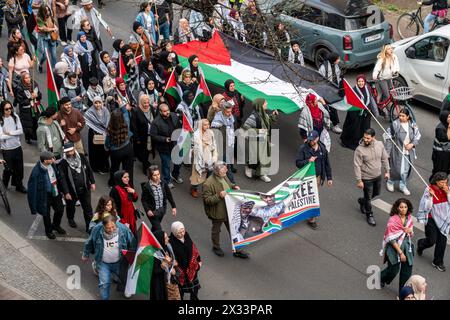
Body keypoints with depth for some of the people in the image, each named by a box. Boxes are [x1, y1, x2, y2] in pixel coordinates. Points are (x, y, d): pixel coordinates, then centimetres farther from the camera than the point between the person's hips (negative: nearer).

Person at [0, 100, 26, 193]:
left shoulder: (15, 117, -5)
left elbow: (21, 131, -4)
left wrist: (10, 133, -18)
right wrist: (15, 134, -14)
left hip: (17, 147, 4)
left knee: (19, 168, 14)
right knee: (8, 169, 9)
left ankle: (19, 185, 32)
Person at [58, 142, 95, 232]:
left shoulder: (82, 157, -6)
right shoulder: (63, 163, -18)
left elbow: (89, 170, 5)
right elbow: (63, 179, -17)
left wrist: (92, 182, 4)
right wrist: (66, 192, -18)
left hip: (85, 188, 2)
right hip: (72, 190, -2)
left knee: (88, 208, 5)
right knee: (71, 206, 22)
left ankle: (89, 226, 15)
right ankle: (71, 219, 51)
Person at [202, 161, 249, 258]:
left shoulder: (223, 176, -7)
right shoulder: (208, 184, -29)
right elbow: (207, 200, -25)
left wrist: (234, 187, -5)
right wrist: (219, 196, -35)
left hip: (229, 210, 7)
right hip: (217, 213, -6)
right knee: (216, 230, 19)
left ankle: (237, 250, 31)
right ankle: (216, 247, 44)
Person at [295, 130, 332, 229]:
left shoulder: (322, 149, 0)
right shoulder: (303, 148, -12)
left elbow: (327, 164, 8)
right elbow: (298, 163, -13)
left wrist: (329, 177, 8)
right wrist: (308, 161, -30)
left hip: (318, 177, 4)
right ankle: (311, 219, 8)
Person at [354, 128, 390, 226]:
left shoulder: (379, 144, -11)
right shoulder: (359, 150, -24)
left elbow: (384, 158, 3)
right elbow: (357, 166, -19)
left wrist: (387, 171, 7)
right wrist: (359, 180, -18)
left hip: (378, 176, 5)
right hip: (367, 178, -5)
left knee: (376, 193, 25)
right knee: (368, 198, 9)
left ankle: (362, 201, 51)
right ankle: (369, 215, 31)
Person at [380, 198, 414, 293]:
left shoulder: (409, 218, 0)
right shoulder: (393, 220, -18)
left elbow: (411, 234, 13)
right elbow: (391, 239, -18)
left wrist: (409, 231, -12)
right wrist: (400, 253, -19)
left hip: (406, 246, 5)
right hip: (394, 247, -5)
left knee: (407, 271, 4)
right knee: (394, 270, 0)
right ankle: (380, 278, 33)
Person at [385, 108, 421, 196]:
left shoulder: (413, 125, -2)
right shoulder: (395, 124, -13)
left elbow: (417, 136, 8)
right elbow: (389, 138, -9)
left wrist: (412, 144, -11)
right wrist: (387, 152, -9)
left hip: (408, 151, 4)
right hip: (397, 151, -4)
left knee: (406, 170, 13)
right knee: (396, 168, 3)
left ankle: (403, 186, 33)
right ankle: (390, 182, 32)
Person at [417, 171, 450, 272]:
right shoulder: (429, 190, -16)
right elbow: (427, 207, -16)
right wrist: (430, 196, -30)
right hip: (431, 218, -4)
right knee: (431, 241, 0)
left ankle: (438, 262, 23)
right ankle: (421, 244, 37)